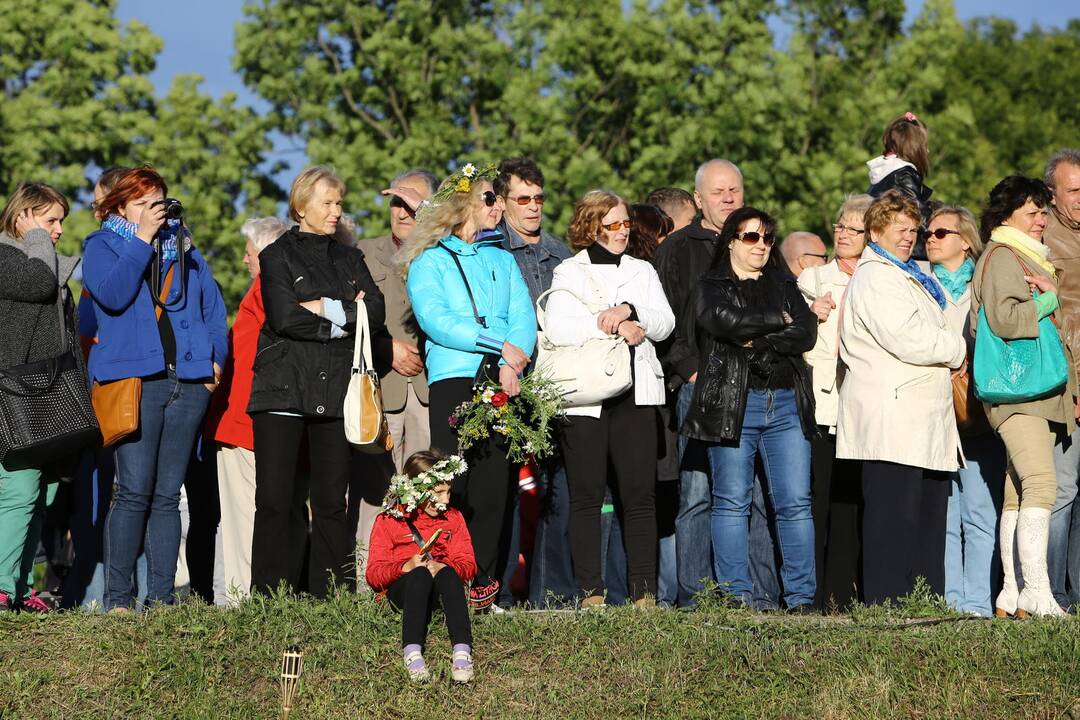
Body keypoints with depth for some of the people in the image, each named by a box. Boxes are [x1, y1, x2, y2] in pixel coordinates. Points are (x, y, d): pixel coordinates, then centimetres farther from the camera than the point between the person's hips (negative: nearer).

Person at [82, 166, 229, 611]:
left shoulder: (183, 247, 20)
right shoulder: (102, 247, 8)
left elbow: (213, 307, 21)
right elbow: (112, 295, -11)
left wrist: (215, 357, 8)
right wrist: (142, 239, -9)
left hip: (188, 380, 4)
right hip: (134, 378, -4)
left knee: (167, 495, 5)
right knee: (134, 492, -11)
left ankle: (161, 596, 6)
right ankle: (118, 598, -7)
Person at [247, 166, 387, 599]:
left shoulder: (349, 259, 19)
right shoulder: (278, 256, 6)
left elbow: (375, 313, 3)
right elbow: (286, 317, -10)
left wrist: (325, 308, -7)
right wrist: (343, 319, -2)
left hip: (336, 392, 4)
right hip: (283, 390, -4)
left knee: (332, 500, 1)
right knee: (276, 500, -7)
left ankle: (329, 597, 3)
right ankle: (269, 598, -4)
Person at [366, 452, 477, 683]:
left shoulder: (453, 518, 17)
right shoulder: (388, 521, 8)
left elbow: (468, 565, 7)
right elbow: (374, 574, 1)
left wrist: (442, 567, -16)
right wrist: (406, 567, -19)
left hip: (439, 590, 2)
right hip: (401, 590, -2)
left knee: (448, 574, -35)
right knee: (420, 575, -37)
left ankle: (462, 652, -53)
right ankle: (412, 652, -54)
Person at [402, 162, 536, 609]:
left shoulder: (502, 259, 22)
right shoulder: (430, 260, 7)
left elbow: (523, 317, 10)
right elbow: (435, 319, -8)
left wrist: (511, 363, -10)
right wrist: (501, 345, -11)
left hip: (503, 379, 4)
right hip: (453, 376, -4)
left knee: (494, 482, -3)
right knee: (451, 482, -10)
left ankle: (485, 581, -1)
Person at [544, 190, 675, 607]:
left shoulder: (642, 272, 19)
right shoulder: (569, 273, 8)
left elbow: (664, 323, 6)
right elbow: (557, 328, -8)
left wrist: (630, 311, -11)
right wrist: (615, 328, -10)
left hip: (635, 395, 2)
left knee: (640, 495, -3)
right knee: (586, 496, -2)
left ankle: (644, 590, -2)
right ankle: (591, 591, 0)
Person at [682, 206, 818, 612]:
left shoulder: (784, 286, 19)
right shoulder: (711, 287, 8)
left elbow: (806, 333, 3)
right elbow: (726, 321, -13)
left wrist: (758, 343, -9)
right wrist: (778, 320, -3)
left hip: (787, 404, 3)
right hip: (732, 402, -3)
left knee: (795, 502, -2)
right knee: (732, 502, -2)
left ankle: (801, 596, -1)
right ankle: (736, 596, 1)